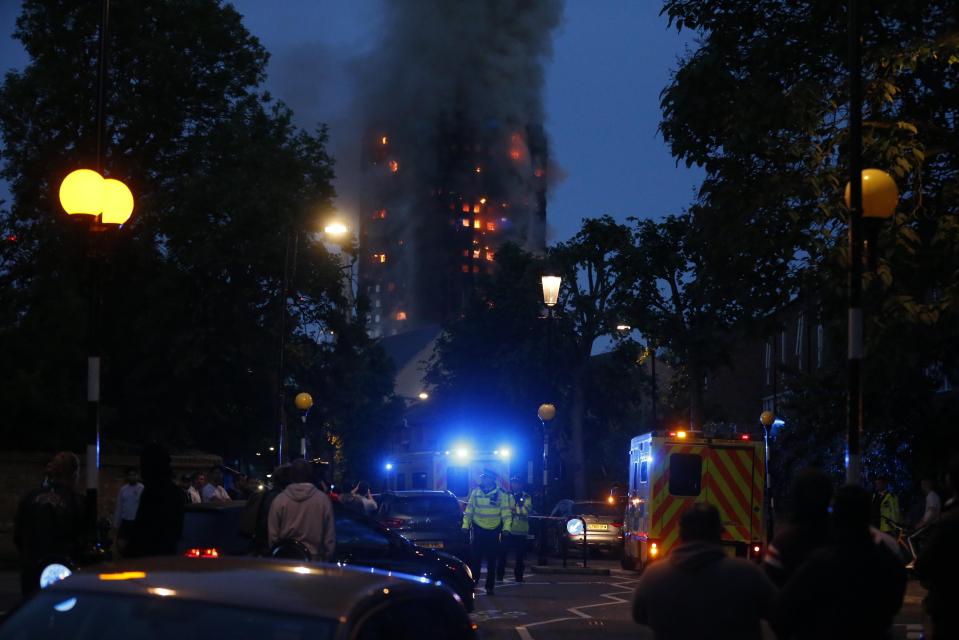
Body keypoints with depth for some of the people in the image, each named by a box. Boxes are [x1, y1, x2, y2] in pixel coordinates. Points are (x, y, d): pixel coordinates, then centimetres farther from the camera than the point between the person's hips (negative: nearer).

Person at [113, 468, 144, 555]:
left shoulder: (142, 489, -7)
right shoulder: (123, 489, 4)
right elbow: (119, 508, 9)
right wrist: (116, 524, 9)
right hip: (125, 522, 3)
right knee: (121, 545, -5)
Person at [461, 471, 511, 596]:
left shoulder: (501, 494, -2)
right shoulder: (475, 492, 4)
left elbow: (506, 513, -2)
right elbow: (469, 510, 9)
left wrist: (506, 528, -11)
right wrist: (465, 525, 3)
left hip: (494, 531, -1)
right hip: (478, 530, 1)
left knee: (492, 560, 4)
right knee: (475, 558, -3)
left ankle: (490, 586, 9)